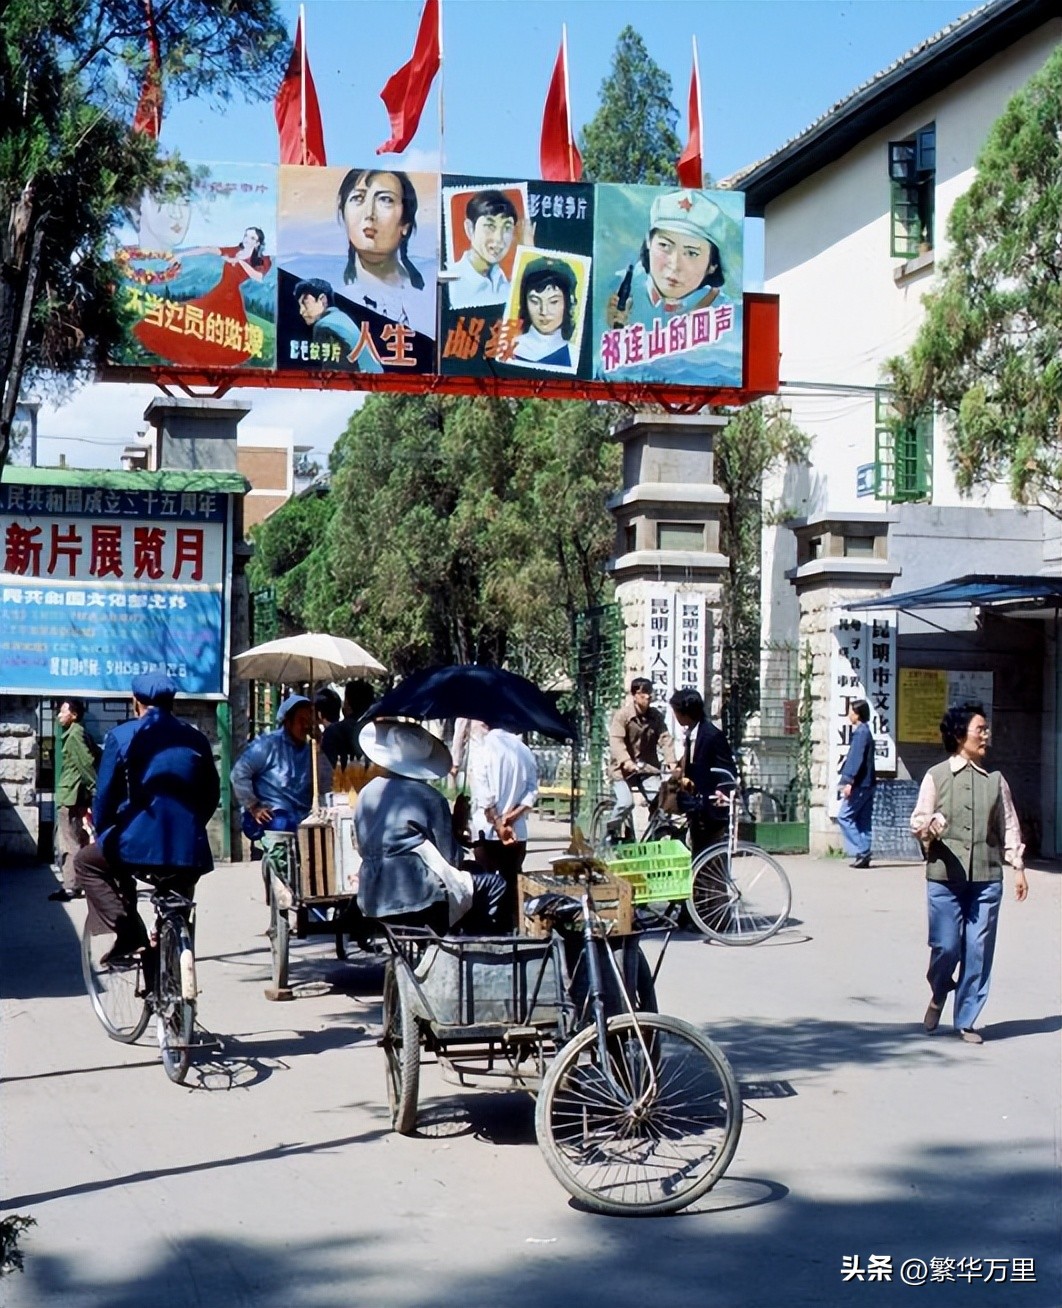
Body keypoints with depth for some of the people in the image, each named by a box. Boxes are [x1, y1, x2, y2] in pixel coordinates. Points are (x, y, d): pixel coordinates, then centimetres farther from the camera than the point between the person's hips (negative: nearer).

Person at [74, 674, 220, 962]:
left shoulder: (121, 736, 0)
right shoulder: (196, 739, 11)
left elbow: (105, 796, 0)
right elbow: (212, 795, 15)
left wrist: (102, 835, 16)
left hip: (139, 844, -4)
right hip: (189, 850, 4)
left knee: (86, 862, 23)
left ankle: (128, 935, 5)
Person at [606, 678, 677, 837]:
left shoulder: (656, 716, 2)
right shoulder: (622, 715, -11)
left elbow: (665, 739, -7)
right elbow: (616, 740, -23)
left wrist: (672, 762, -22)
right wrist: (626, 761, -39)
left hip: (648, 766, 4)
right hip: (624, 767, -4)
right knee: (626, 803, -19)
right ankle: (610, 831, 6)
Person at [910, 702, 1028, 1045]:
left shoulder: (995, 780, 10)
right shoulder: (936, 776, 3)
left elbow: (1008, 825, 13)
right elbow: (918, 821, 3)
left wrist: (1018, 867, 7)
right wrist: (929, 828, -20)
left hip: (986, 878, 2)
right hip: (945, 876, -2)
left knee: (979, 950, 1)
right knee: (945, 946, -4)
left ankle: (966, 1020, 13)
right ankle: (938, 995, 27)